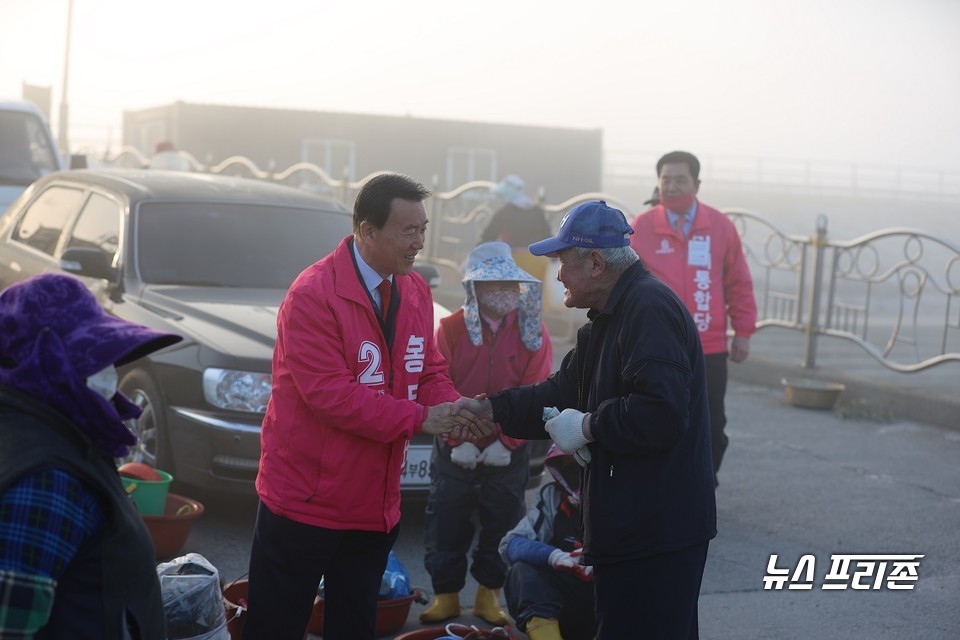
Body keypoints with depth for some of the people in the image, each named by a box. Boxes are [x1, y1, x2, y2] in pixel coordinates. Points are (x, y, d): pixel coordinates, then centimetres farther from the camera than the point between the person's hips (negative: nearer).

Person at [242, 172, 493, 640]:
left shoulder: (416, 291, 5)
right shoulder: (313, 295, -19)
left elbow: (430, 372, 9)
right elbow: (329, 393, -24)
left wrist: (457, 415, -13)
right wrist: (420, 418, -23)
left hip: (376, 500, 7)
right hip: (306, 498, -7)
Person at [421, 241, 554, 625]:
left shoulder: (533, 333, -4)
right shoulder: (450, 329, -6)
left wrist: (507, 442, -14)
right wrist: (458, 439, -15)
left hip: (508, 453, 0)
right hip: (455, 451, 0)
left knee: (502, 527, 8)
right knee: (446, 526, 5)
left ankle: (489, 597, 23)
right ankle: (446, 596, 19)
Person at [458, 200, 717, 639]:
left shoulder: (651, 308, -18)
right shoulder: (610, 315, 18)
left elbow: (660, 413, -28)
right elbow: (565, 391, 20)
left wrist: (587, 428, -17)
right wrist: (488, 409, 11)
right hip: (632, 525, 11)